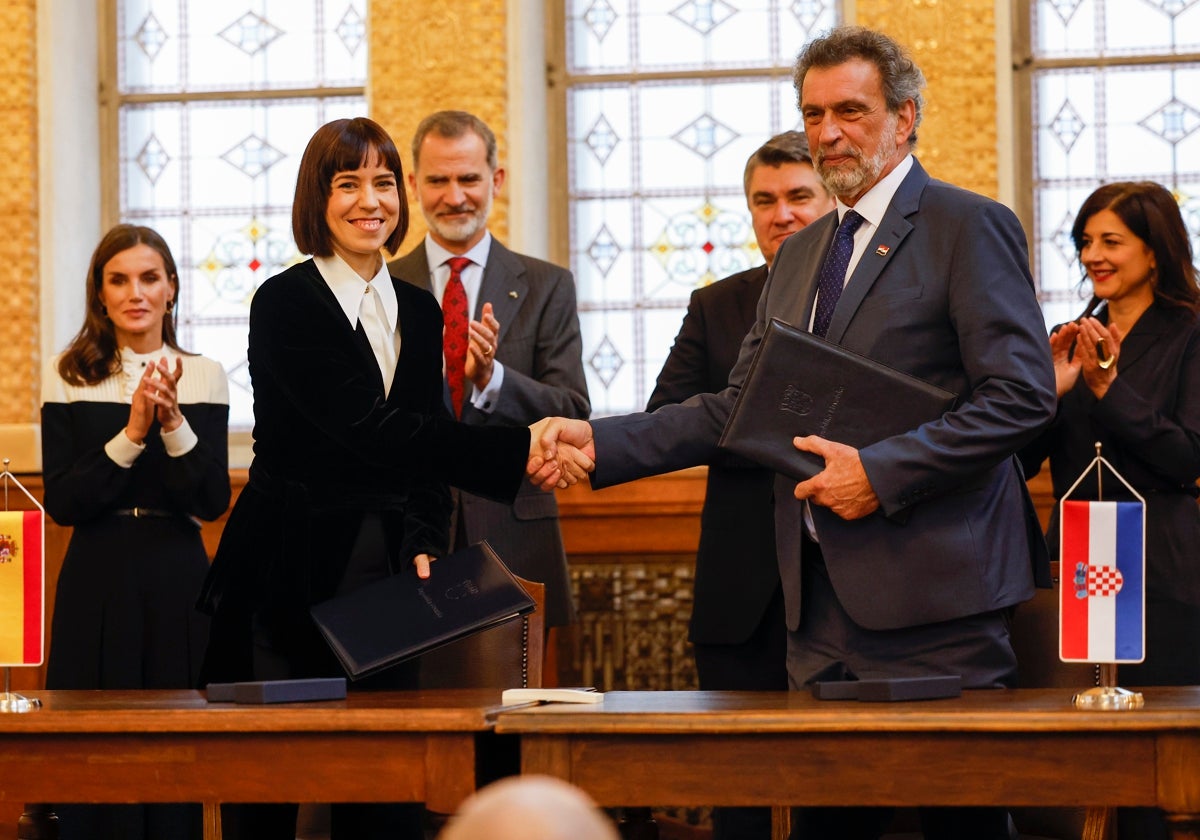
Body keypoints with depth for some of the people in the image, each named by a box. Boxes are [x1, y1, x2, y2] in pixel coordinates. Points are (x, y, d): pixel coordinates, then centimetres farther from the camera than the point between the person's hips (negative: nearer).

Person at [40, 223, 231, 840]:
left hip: (178, 581, 1)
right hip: (97, 581, -1)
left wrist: (174, 424, -17)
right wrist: (131, 435, -15)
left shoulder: (203, 377, 4)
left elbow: (213, 502, -3)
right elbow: (61, 502, -5)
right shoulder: (69, 378, 2)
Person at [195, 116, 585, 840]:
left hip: (384, 576, 5)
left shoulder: (420, 312, 13)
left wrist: (424, 544, -3)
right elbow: (369, 430, -20)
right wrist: (518, 452, -27)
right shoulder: (286, 304, -8)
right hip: (286, 582, -5)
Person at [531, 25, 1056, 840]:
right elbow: (738, 407, 17)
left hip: (930, 594, -7)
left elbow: (1021, 397, -12)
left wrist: (882, 471, -18)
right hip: (821, 599, 7)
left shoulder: (969, 228, -4)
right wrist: (600, 441, 6)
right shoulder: (799, 256, 19)